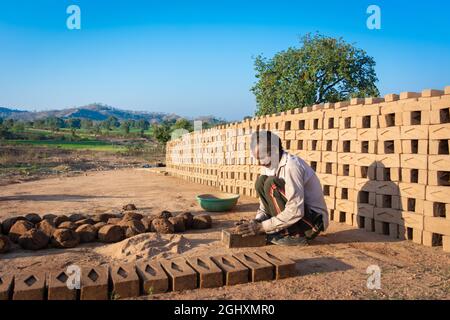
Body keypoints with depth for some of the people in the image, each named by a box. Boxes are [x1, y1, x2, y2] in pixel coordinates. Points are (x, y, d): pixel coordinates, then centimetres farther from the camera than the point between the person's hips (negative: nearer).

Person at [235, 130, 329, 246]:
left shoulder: (292, 166, -23)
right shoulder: (271, 166, 3)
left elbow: (295, 212, -30)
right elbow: (265, 205, 7)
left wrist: (261, 227, -27)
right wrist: (255, 222, -13)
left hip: (314, 220, -8)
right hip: (295, 215, 8)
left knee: (272, 184, -23)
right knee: (261, 181, -2)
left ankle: (294, 235, -13)